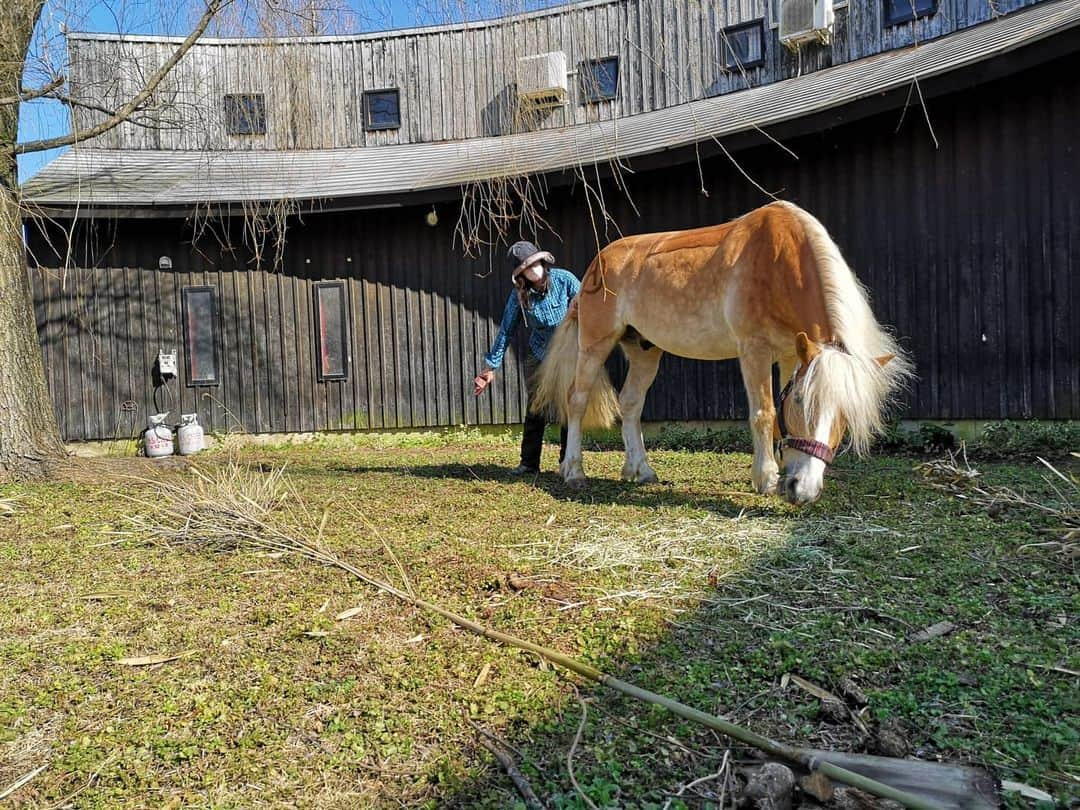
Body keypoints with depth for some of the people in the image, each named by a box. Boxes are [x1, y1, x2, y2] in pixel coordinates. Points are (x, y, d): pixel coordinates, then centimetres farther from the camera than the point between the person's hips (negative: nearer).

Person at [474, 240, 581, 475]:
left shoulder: (564, 279, -13)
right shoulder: (519, 294, -9)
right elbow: (506, 330, -4)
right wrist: (490, 367, -4)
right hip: (538, 357, 1)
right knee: (535, 411, 0)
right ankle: (529, 463, 12)